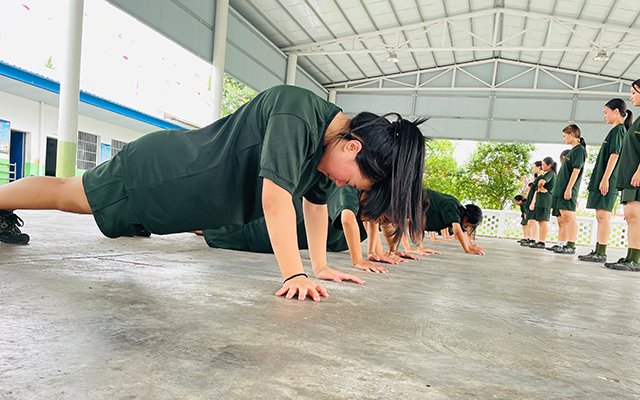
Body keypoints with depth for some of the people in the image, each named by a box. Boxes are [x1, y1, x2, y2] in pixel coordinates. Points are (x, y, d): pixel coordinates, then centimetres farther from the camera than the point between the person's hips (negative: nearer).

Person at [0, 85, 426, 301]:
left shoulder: (331, 143, -6)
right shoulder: (294, 114, -33)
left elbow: (316, 203, 4)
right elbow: (275, 196, -37)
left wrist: (321, 266, 3)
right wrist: (295, 276, -34)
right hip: (165, 171, -9)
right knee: (69, 194, 10)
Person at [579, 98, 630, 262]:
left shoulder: (618, 130, -6)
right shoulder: (618, 130, 22)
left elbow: (614, 155, -16)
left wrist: (605, 179, -21)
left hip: (607, 181, -10)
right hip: (602, 180, 10)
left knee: (603, 215, -11)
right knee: (601, 216, 9)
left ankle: (601, 253, -12)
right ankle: (598, 251, 12)